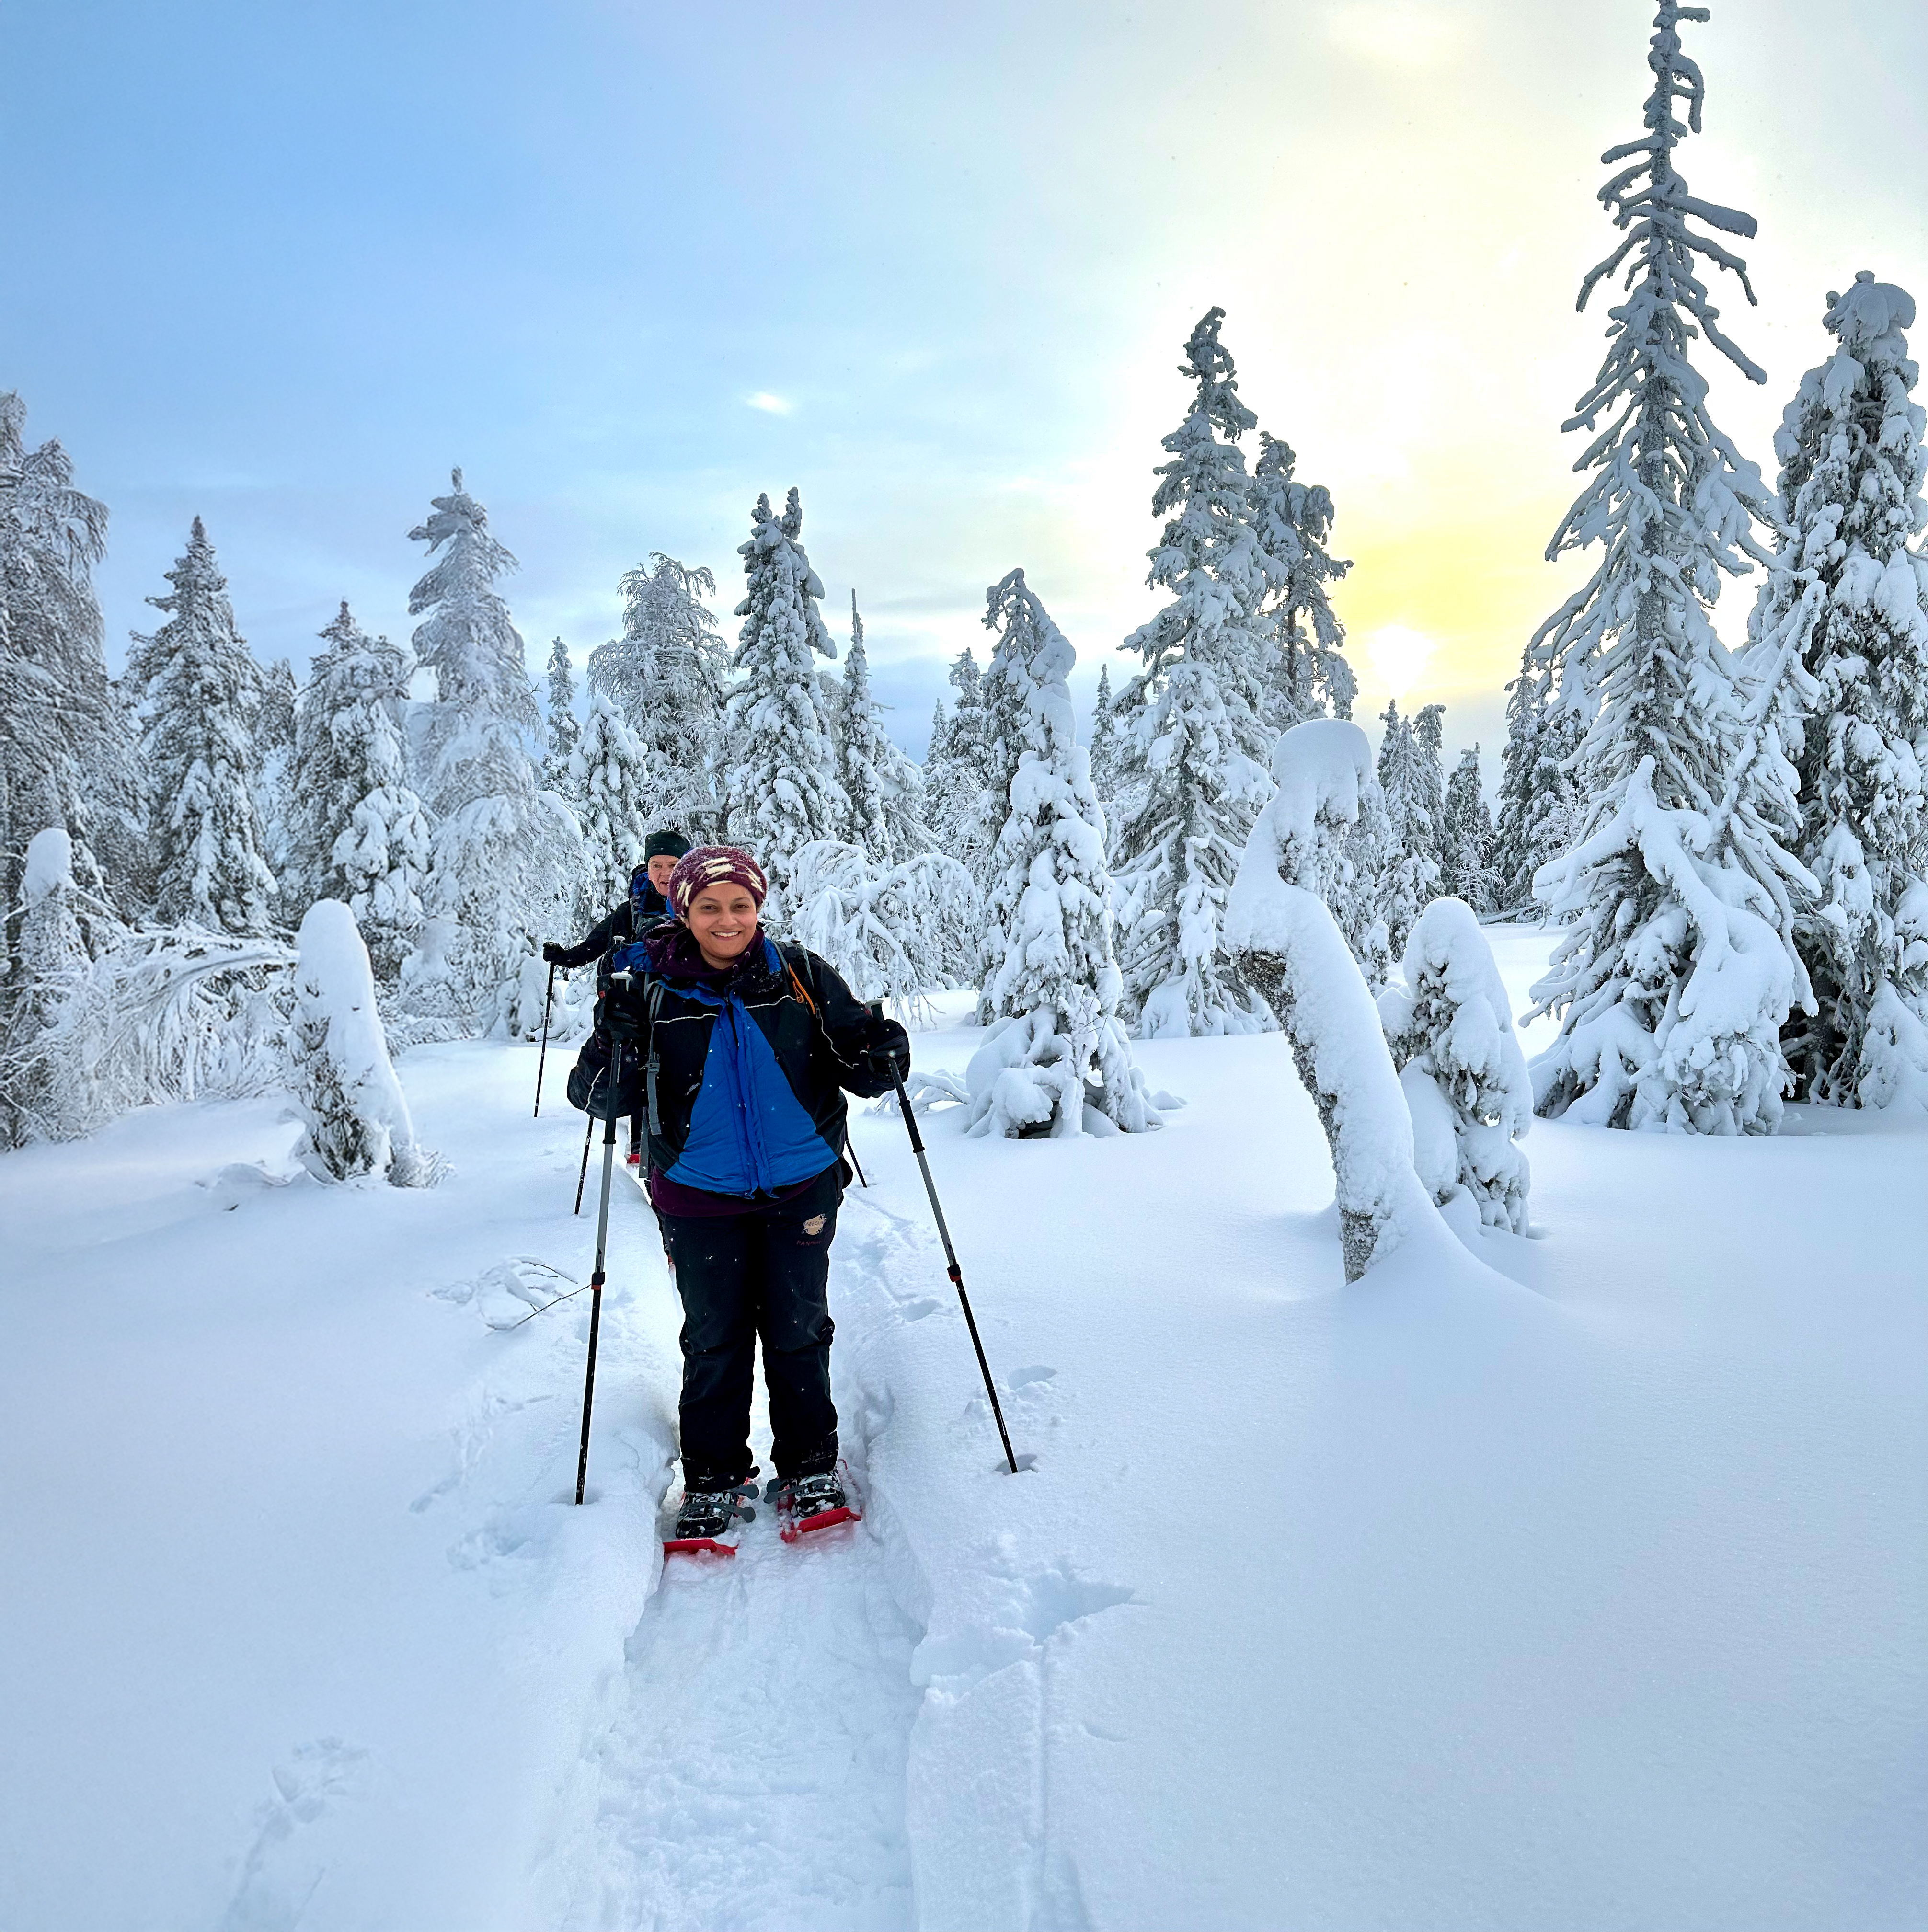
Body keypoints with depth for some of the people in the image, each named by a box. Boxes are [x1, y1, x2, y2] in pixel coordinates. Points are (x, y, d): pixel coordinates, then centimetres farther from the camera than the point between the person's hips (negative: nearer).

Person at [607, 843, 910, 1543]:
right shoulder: (651, 987, -6)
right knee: (715, 1341, 10)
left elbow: (855, 1062, 0)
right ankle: (713, 1479, 27)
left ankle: (810, 1469, 28)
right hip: (700, 1198, 0)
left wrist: (881, 1054, -22)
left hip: (799, 1189, 0)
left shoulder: (801, 975, -6)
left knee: (799, 1333, 10)